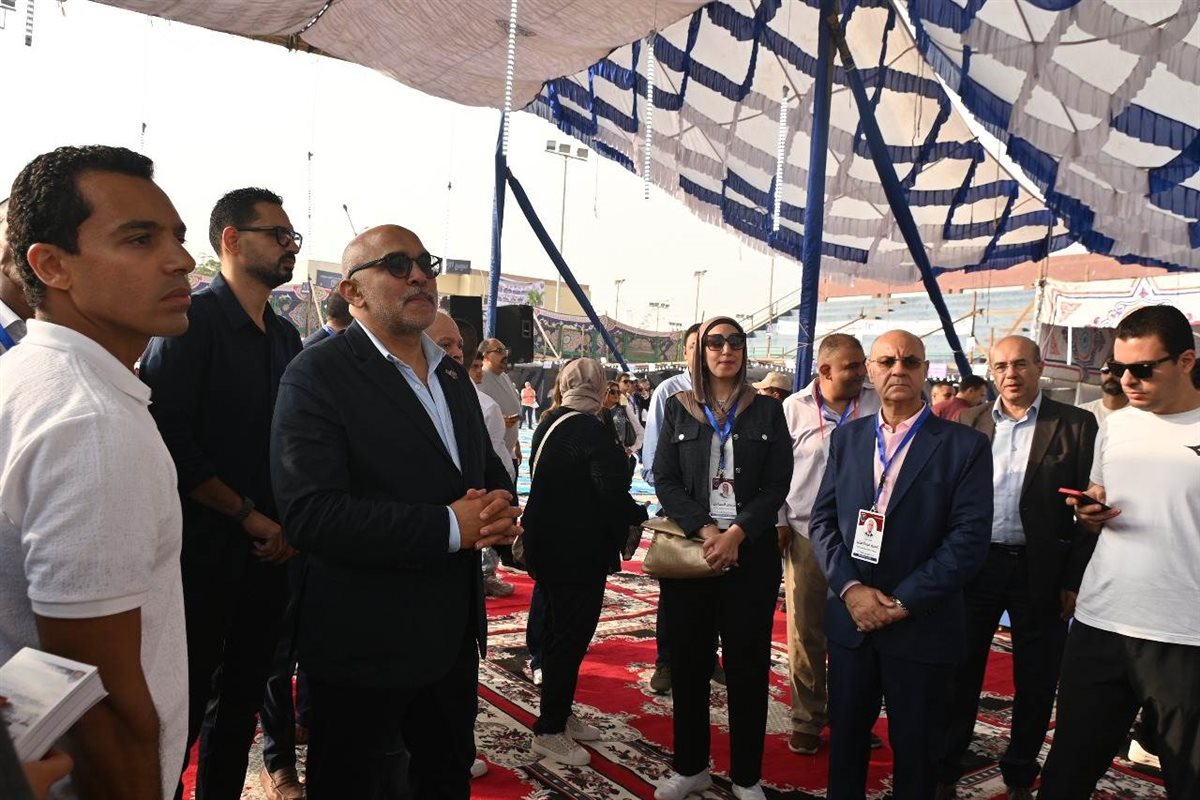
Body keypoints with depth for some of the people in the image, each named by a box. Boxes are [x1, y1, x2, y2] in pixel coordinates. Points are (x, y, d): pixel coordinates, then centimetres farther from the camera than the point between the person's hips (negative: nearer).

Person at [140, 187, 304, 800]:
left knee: (243, 692, 16)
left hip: (267, 548, 6)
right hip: (203, 549, -6)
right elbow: (169, 441, -17)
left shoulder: (284, 335, 11)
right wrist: (251, 516, -13)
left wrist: (289, 522, 1)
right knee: (184, 701, 7)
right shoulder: (191, 321, -10)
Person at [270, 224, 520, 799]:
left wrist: (500, 504, -8)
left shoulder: (453, 374, 9)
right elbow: (310, 513, -25)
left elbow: (489, 468, 17)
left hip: (454, 637, 7)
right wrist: (449, 526, -25)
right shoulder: (317, 375, -15)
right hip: (365, 645, -7)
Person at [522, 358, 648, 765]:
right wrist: (639, 514, -4)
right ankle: (549, 731, 13)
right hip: (579, 551, -9)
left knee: (558, 630, 19)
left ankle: (560, 714, 33)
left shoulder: (548, 425, 7)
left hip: (548, 544, 9)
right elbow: (612, 495, -22)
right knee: (570, 636, 3)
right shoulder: (591, 430, -19)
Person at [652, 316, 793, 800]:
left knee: (747, 665, 5)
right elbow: (665, 480, 0)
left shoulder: (767, 410, 5)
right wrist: (706, 530, -14)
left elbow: (777, 485, -2)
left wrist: (736, 533, -15)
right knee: (688, 661, 7)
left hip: (751, 551, -1)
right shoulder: (678, 408, 6)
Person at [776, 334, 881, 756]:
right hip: (807, 534, -1)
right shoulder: (794, 408, 1)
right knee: (806, 633, 7)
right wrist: (779, 522, 0)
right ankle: (807, 719, 23)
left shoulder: (878, 405, 1)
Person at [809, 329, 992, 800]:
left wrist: (903, 602, -15)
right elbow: (823, 520, 3)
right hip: (851, 619, 3)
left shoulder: (965, 445, -6)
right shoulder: (847, 437, 6)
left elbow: (970, 537, -12)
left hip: (922, 627, -3)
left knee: (913, 749, 14)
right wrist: (850, 588, -12)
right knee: (845, 736, 17)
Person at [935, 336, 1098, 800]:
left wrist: (1075, 579, -7)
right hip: (974, 566, 1)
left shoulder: (1076, 425, -2)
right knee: (961, 673, 11)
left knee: (1036, 682, 11)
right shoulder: (970, 423, 4)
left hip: (1041, 573, -1)